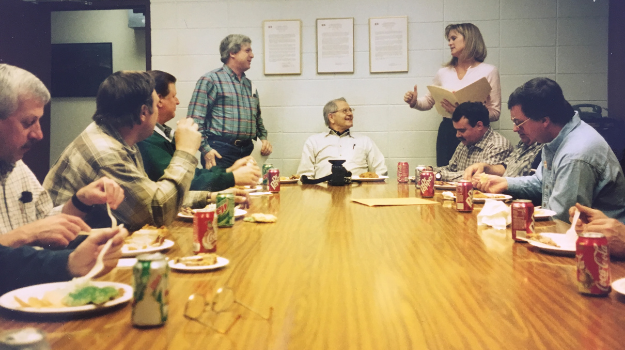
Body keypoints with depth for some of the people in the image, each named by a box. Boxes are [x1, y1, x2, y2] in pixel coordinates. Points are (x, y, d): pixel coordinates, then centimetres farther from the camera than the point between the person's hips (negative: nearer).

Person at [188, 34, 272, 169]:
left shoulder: (249, 85, 20)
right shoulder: (210, 80, -2)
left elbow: (257, 117, 31)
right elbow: (195, 118, -10)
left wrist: (263, 137, 12)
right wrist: (205, 149, -17)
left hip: (247, 152, 6)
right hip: (220, 153, -6)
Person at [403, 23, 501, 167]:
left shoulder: (489, 71, 0)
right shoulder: (444, 72, 12)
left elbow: (495, 113, -7)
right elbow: (428, 101, 22)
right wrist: (414, 102, 0)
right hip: (447, 132, 3)